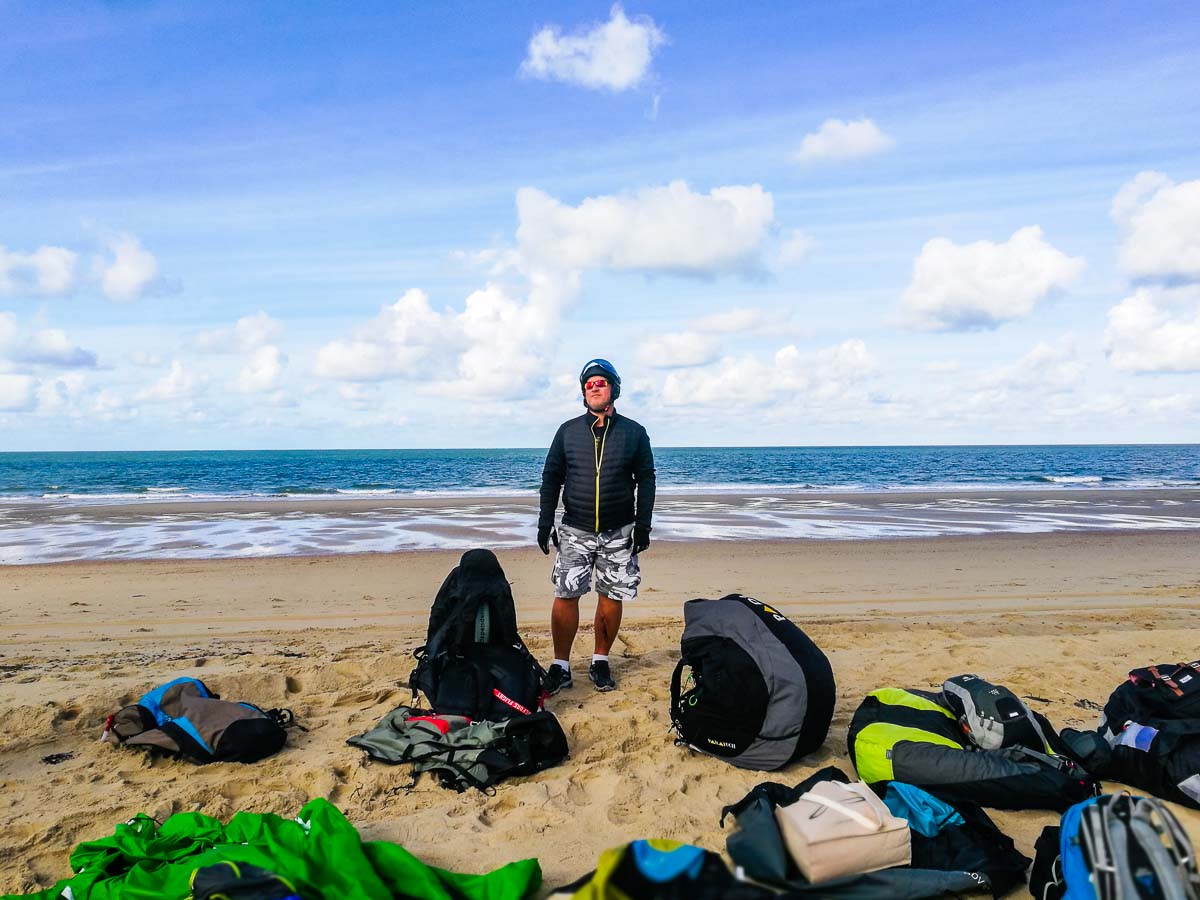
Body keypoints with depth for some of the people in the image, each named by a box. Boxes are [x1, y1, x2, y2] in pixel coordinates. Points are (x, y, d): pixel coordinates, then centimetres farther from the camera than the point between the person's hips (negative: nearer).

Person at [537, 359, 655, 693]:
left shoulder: (634, 433, 3)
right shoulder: (568, 431, 6)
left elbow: (646, 480, 5)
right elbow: (551, 478, 8)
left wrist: (643, 525, -2)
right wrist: (545, 521, 1)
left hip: (618, 533, 0)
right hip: (574, 531, 0)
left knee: (611, 597, 4)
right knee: (565, 596, -4)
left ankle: (600, 662, 20)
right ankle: (560, 666, 6)